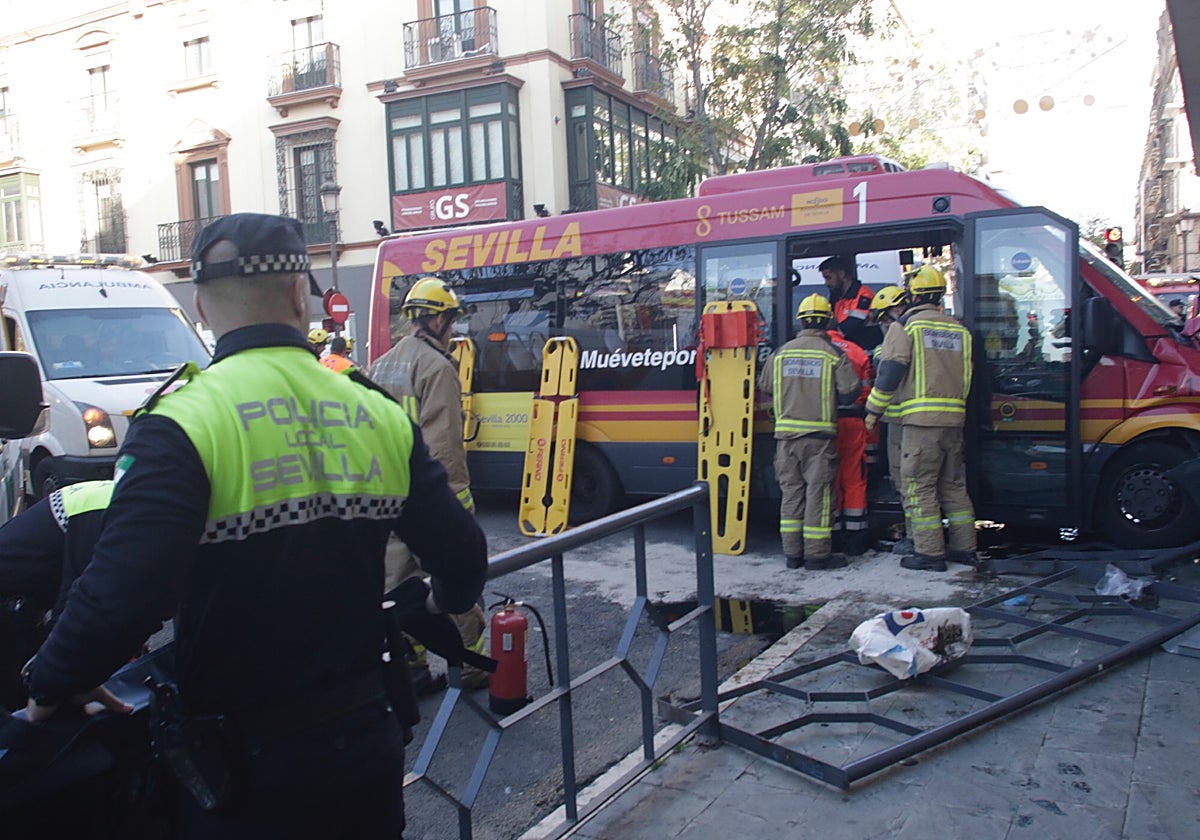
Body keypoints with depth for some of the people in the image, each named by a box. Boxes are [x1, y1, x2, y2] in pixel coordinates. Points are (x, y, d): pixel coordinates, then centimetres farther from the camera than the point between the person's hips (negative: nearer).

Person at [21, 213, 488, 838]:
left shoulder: (182, 423, -17)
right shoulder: (380, 416, -5)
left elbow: (123, 595, -27)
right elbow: (463, 560, -3)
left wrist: (52, 684, -7)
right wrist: (441, 604, 20)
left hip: (244, 765, -3)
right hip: (367, 738, 4)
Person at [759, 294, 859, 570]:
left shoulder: (781, 353, 6)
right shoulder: (833, 353, -5)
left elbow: (764, 386, 12)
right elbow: (850, 390, -7)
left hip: (786, 432, 4)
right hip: (820, 433, -4)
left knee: (791, 492, 9)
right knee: (818, 493, 1)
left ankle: (792, 552, 12)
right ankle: (817, 553, 3)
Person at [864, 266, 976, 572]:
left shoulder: (906, 326, -4)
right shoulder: (960, 330, 14)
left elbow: (890, 372, -9)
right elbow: (966, 376, 17)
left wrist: (874, 409, -1)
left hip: (921, 420, -6)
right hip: (954, 419, 7)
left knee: (920, 487, -1)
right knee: (954, 484, 16)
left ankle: (930, 553, 0)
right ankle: (964, 547, 22)